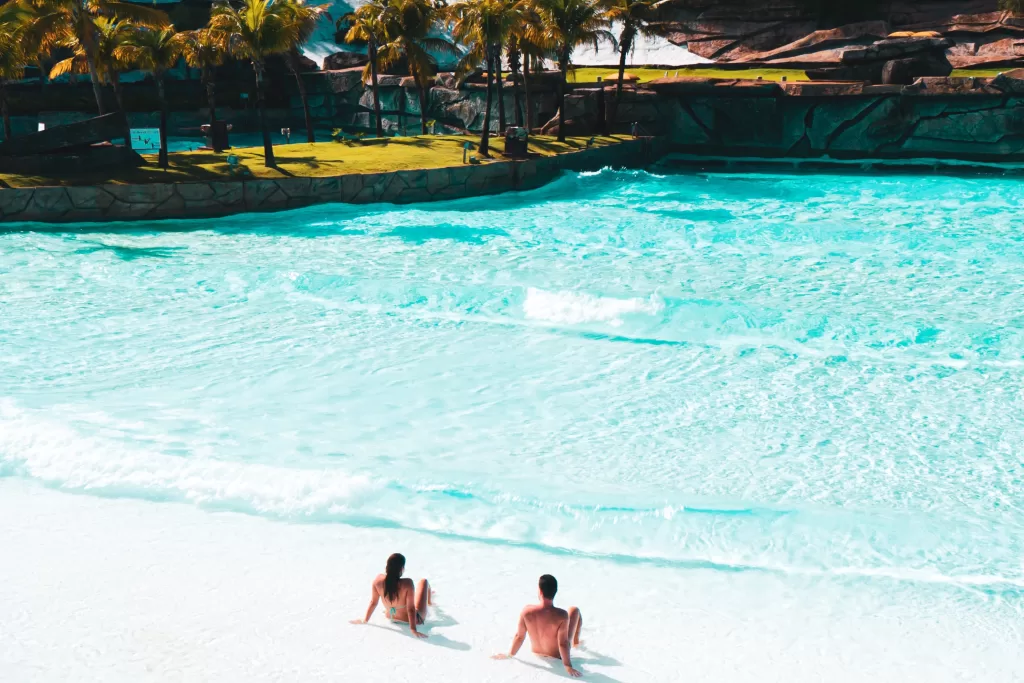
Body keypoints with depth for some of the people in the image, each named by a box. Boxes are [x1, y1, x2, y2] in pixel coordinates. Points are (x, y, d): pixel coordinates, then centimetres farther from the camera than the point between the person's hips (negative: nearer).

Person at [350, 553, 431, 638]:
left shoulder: (378, 580, -24)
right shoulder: (407, 583, -35)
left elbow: (373, 603, -11)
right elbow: (411, 609, -30)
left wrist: (365, 620, 2)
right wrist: (413, 630, -23)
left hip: (391, 618, 4)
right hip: (411, 620, -4)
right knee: (423, 581, 19)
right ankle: (429, 601, 50)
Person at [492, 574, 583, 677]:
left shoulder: (526, 611, -27)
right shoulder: (562, 615, -35)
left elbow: (519, 636, -15)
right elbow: (563, 644, -29)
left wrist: (510, 655, 1)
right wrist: (568, 667, -17)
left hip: (537, 654, 3)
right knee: (575, 610, 13)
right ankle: (576, 643, 39)